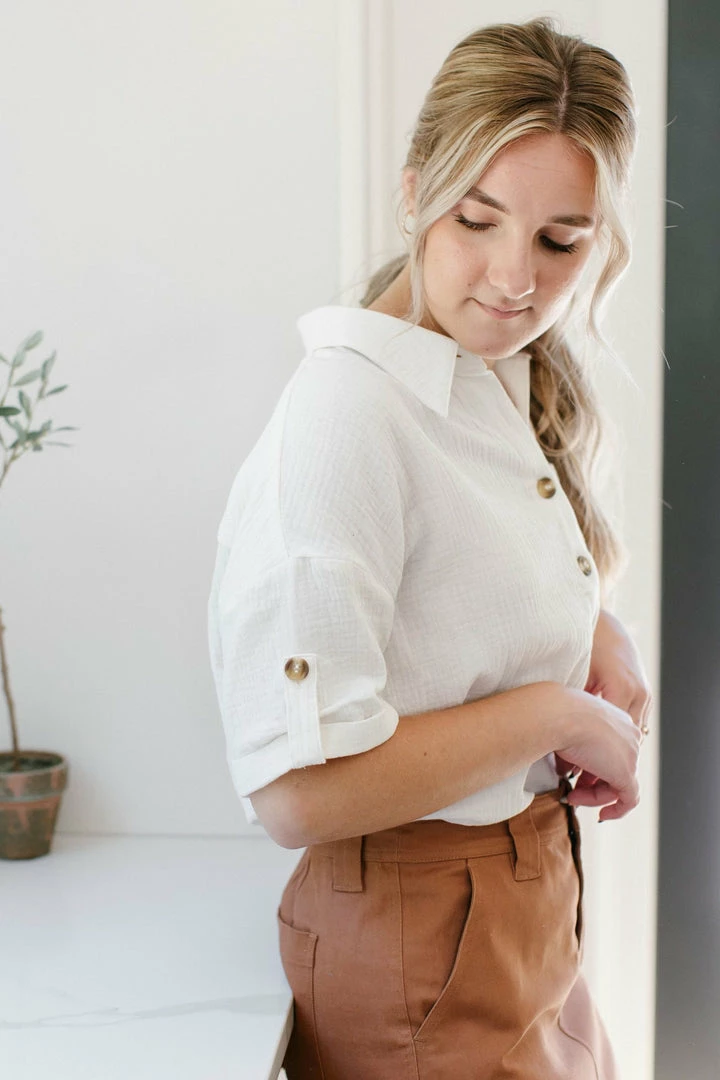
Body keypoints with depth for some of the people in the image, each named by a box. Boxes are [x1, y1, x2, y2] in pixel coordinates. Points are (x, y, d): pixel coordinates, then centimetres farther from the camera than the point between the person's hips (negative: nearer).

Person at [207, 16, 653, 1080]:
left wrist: (598, 634, -1)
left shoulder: (515, 385, 2)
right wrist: (558, 711, -20)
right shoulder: (348, 411, -25)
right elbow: (300, 790, -30)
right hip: (421, 951, -8)